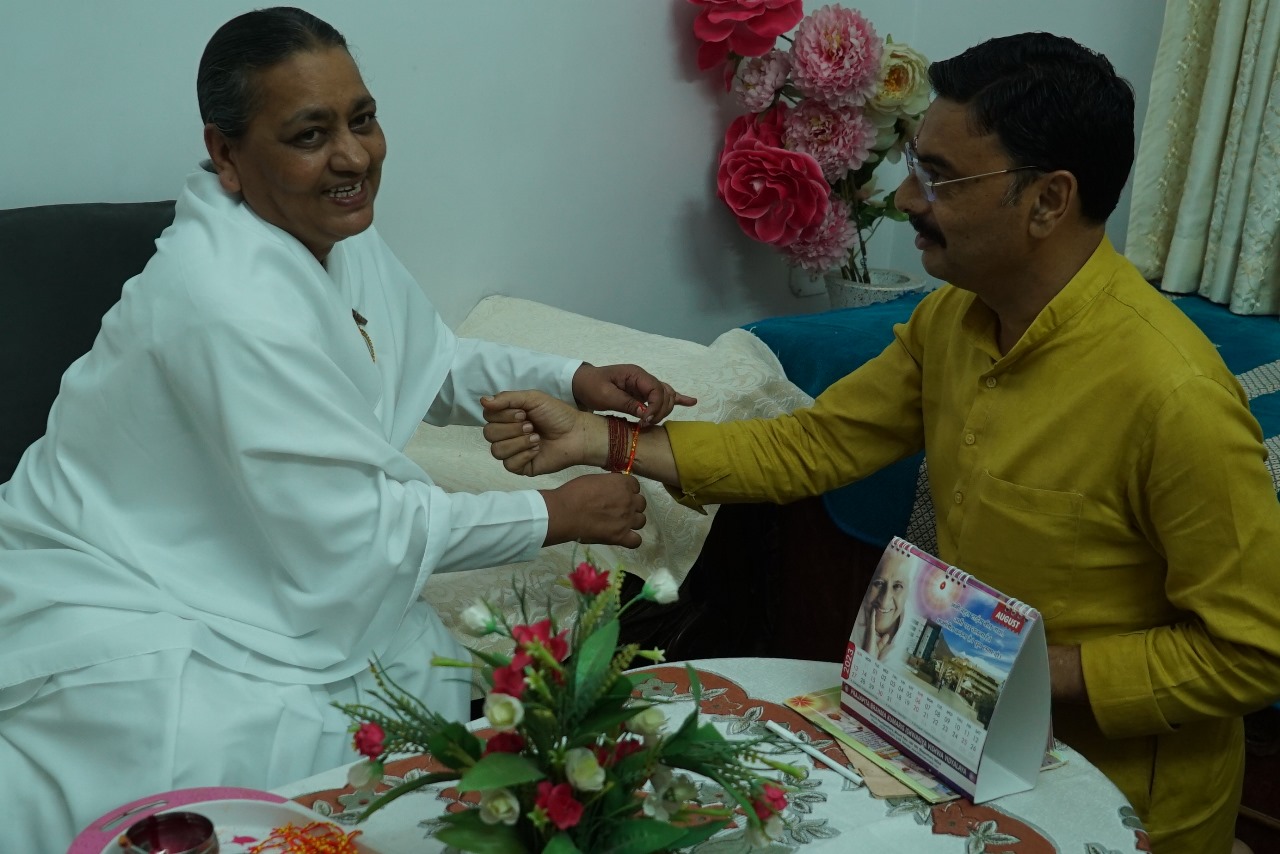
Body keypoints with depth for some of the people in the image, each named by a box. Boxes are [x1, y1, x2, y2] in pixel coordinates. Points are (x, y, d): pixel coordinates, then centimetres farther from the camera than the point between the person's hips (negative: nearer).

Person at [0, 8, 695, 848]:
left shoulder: (336, 232, -2)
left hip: (227, 576, 8)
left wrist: (571, 379, -2)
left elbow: (433, 362, 14)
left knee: (430, 665, -6)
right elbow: (352, 529, -24)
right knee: (307, 750, -23)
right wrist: (555, 515, -16)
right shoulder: (234, 303, -29)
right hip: (113, 611, -8)